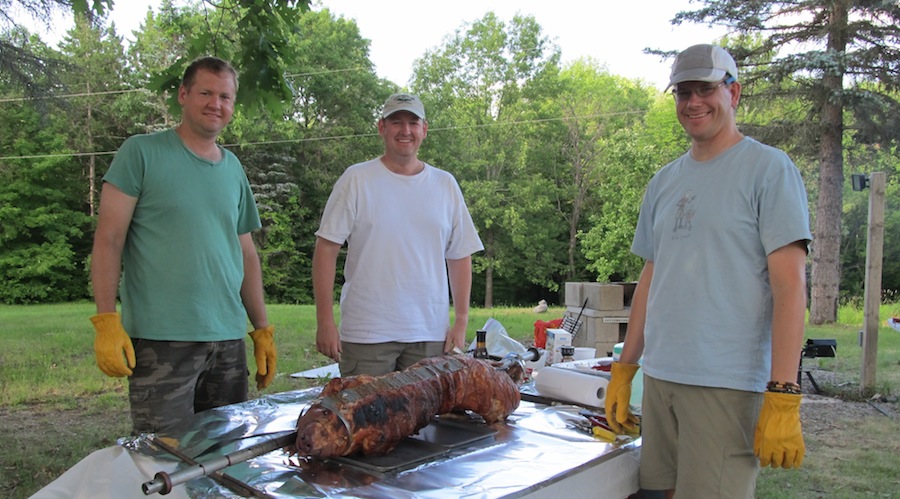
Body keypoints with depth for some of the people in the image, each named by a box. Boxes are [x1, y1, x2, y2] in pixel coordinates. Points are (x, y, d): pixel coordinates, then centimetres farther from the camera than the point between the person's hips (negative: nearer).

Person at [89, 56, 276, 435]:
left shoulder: (234, 169, 14)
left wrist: (263, 330, 13)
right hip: (160, 339, -5)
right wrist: (106, 322, -13)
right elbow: (108, 240, -4)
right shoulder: (142, 153, -1)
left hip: (228, 339, 5)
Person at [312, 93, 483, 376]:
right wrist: (325, 322, -8)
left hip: (431, 334, 3)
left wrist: (461, 321, 5)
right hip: (365, 332, -2)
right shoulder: (357, 180, 1)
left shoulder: (446, 185, 10)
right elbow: (326, 249, -2)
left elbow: (460, 256, 11)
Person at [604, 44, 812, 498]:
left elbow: (789, 284, -10)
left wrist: (783, 396, -16)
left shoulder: (768, 168, -3)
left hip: (728, 385, -5)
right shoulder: (664, 182, 14)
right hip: (660, 377, 6)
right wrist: (623, 370, 15)